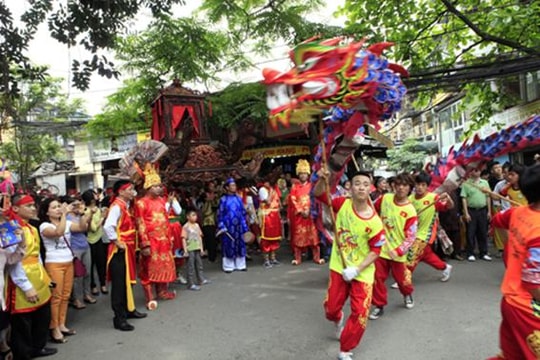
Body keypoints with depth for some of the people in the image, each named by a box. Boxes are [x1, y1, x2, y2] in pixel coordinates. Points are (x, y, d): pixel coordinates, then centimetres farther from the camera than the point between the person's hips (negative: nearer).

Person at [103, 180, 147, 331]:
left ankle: (128, 309, 32)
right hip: (119, 250, -9)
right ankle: (119, 318, 4)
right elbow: (108, 226, -30)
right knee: (119, 284, -3)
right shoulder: (117, 206, -17)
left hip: (128, 248, 9)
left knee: (127, 281, 19)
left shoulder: (126, 205, 11)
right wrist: (117, 243, -21)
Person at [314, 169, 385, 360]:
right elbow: (318, 194, -5)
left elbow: (375, 251, -13)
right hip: (339, 268, 2)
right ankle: (338, 321, 50)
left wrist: (356, 269, -22)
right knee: (330, 308, 11)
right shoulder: (343, 204, -13)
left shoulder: (374, 222, -20)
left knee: (360, 315, -2)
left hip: (362, 273, -2)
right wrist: (322, 179, -25)